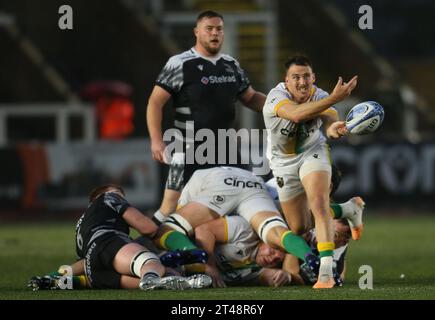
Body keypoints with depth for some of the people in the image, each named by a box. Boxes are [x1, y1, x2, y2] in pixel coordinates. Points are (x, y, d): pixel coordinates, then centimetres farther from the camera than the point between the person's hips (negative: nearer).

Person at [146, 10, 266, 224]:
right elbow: (156, 102, -8)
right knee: (171, 207, -11)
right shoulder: (180, 64, -7)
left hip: (226, 151, 6)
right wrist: (156, 140, -18)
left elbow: (250, 98, 21)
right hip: (190, 152, -6)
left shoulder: (232, 65, 12)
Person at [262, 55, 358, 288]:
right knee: (298, 228, 9)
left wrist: (334, 128, -63)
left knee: (319, 203, -28)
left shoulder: (320, 97, -19)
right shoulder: (276, 96, -29)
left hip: (313, 153, 0)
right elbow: (297, 114, -50)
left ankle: (326, 273, -31)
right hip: (283, 162, 1)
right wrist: (334, 99, -58)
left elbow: (330, 119, -38)